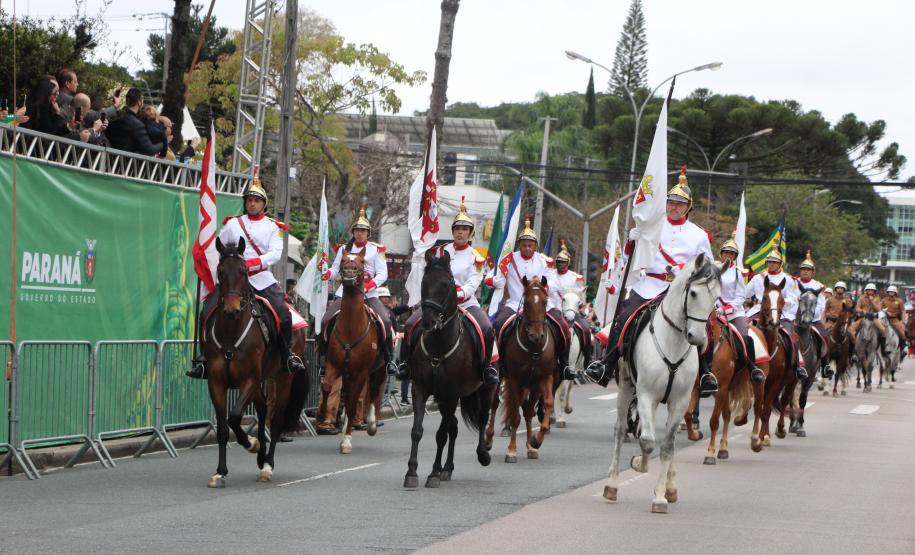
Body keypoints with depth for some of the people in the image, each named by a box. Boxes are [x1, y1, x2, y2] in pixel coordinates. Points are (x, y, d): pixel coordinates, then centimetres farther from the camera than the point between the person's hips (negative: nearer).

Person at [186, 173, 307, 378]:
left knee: (284, 315, -18)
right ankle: (203, 358, -4)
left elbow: (276, 253, -8)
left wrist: (253, 262, -22)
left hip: (262, 278, -1)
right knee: (207, 313, -14)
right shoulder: (232, 224, 13)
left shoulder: (273, 227, 7)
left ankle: (288, 355, 2)